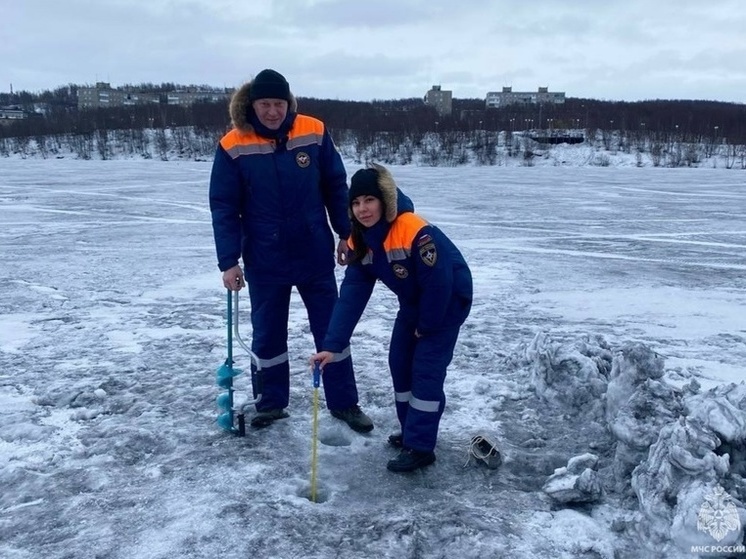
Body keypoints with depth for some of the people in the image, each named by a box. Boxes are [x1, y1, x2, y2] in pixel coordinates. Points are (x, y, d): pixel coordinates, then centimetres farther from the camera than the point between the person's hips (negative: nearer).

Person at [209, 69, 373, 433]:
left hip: (315, 254, 1)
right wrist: (229, 261, -10)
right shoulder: (233, 146, -10)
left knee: (332, 329, 10)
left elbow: (336, 187, 2)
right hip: (264, 260, 0)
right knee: (267, 334, 12)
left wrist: (347, 234, 3)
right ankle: (271, 403, 30)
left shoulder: (314, 133, -7)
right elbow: (223, 207, -7)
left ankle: (344, 403, 24)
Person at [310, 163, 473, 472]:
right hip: (413, 303, 7)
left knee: (426, 369, -8)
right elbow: (352, 294, -17)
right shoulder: (360, 241, -13)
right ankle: (412, 430, 27)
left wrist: (427, 325, -14)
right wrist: (332, 345, -25)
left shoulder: (416, 232, -36)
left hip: (448, 301, -7)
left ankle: (420, 446, 3)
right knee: (400, 363, 10)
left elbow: (439, 283, -29)